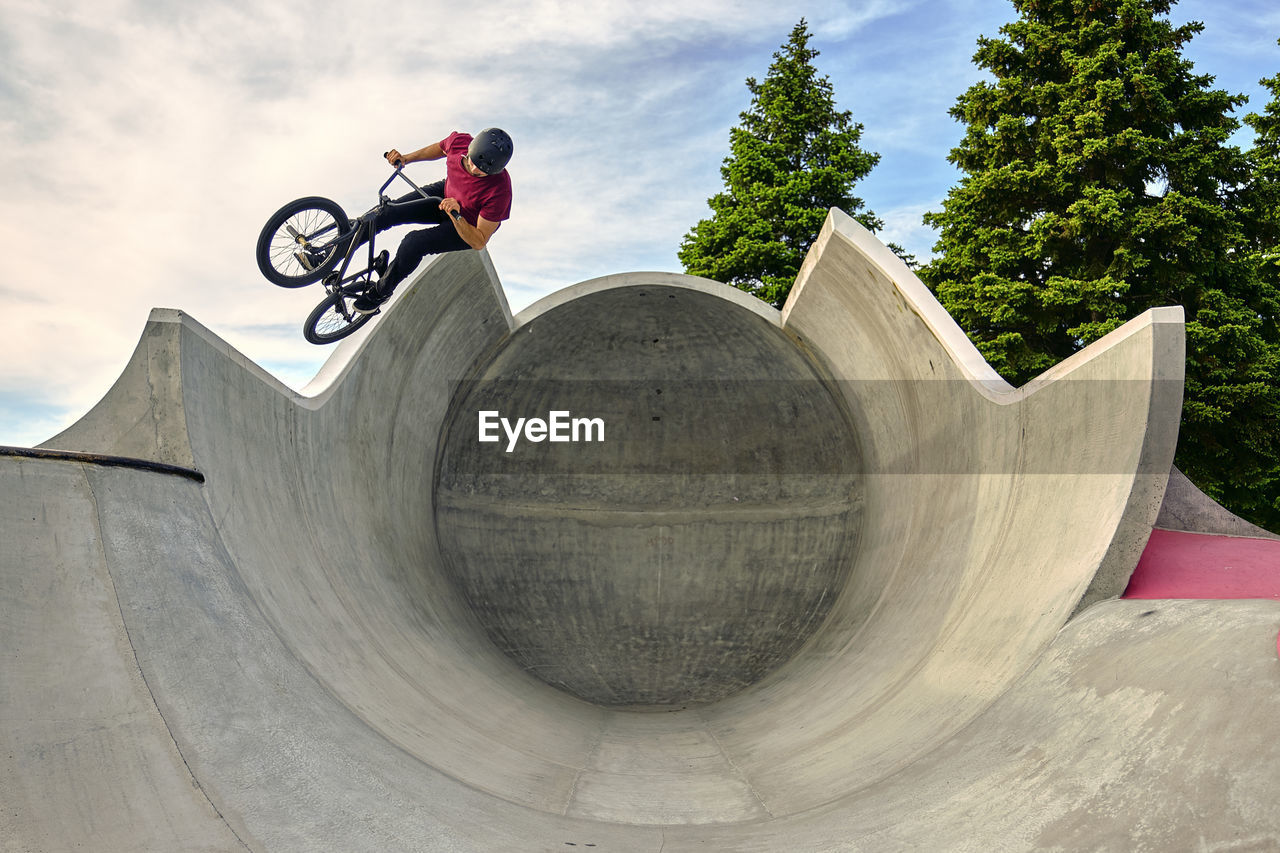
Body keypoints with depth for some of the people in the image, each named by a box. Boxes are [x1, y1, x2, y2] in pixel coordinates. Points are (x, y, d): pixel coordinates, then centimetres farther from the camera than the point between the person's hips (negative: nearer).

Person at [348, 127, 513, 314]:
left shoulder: (499, 190, -39)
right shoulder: (459, 141, -25)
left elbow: (479, 242, -29)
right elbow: (440, 148, 4)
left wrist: (456, 215, -43)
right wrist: (406, 158, -3)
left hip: (467, 226, -5)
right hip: (445, 192, 5)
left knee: (413, 243, -25)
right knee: (387, 212, -8)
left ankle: (381, 292, 4)